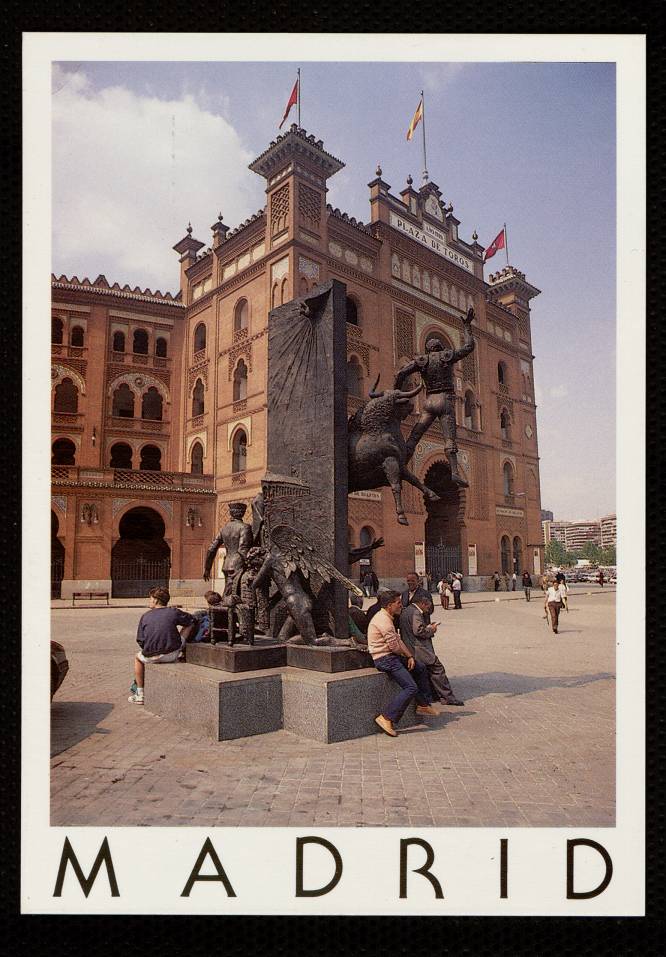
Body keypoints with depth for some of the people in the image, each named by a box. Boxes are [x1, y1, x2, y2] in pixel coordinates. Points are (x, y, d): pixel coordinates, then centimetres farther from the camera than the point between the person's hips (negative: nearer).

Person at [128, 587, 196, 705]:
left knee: (138, 657, 38)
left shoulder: (145, 616, 2)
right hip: (172, 655, 0)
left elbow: (140, 641, 3)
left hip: (151, 657, 0)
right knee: (189, 625, 22)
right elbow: (192, 621, 14)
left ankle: (140, 694, 35)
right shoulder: (173, 612, -1)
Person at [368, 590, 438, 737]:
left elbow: (398, 639, 15)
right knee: (411, 687, -17)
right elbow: (394, 645, -20)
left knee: (420, 668, 21)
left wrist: (410, 656, 3)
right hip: (384, 659, -11)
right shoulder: (383, 619, -21)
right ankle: (386, 718, -14)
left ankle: (423, 705, 30)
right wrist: (407, 654, 1)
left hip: (392, 656, 11)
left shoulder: (387, 618, 14)